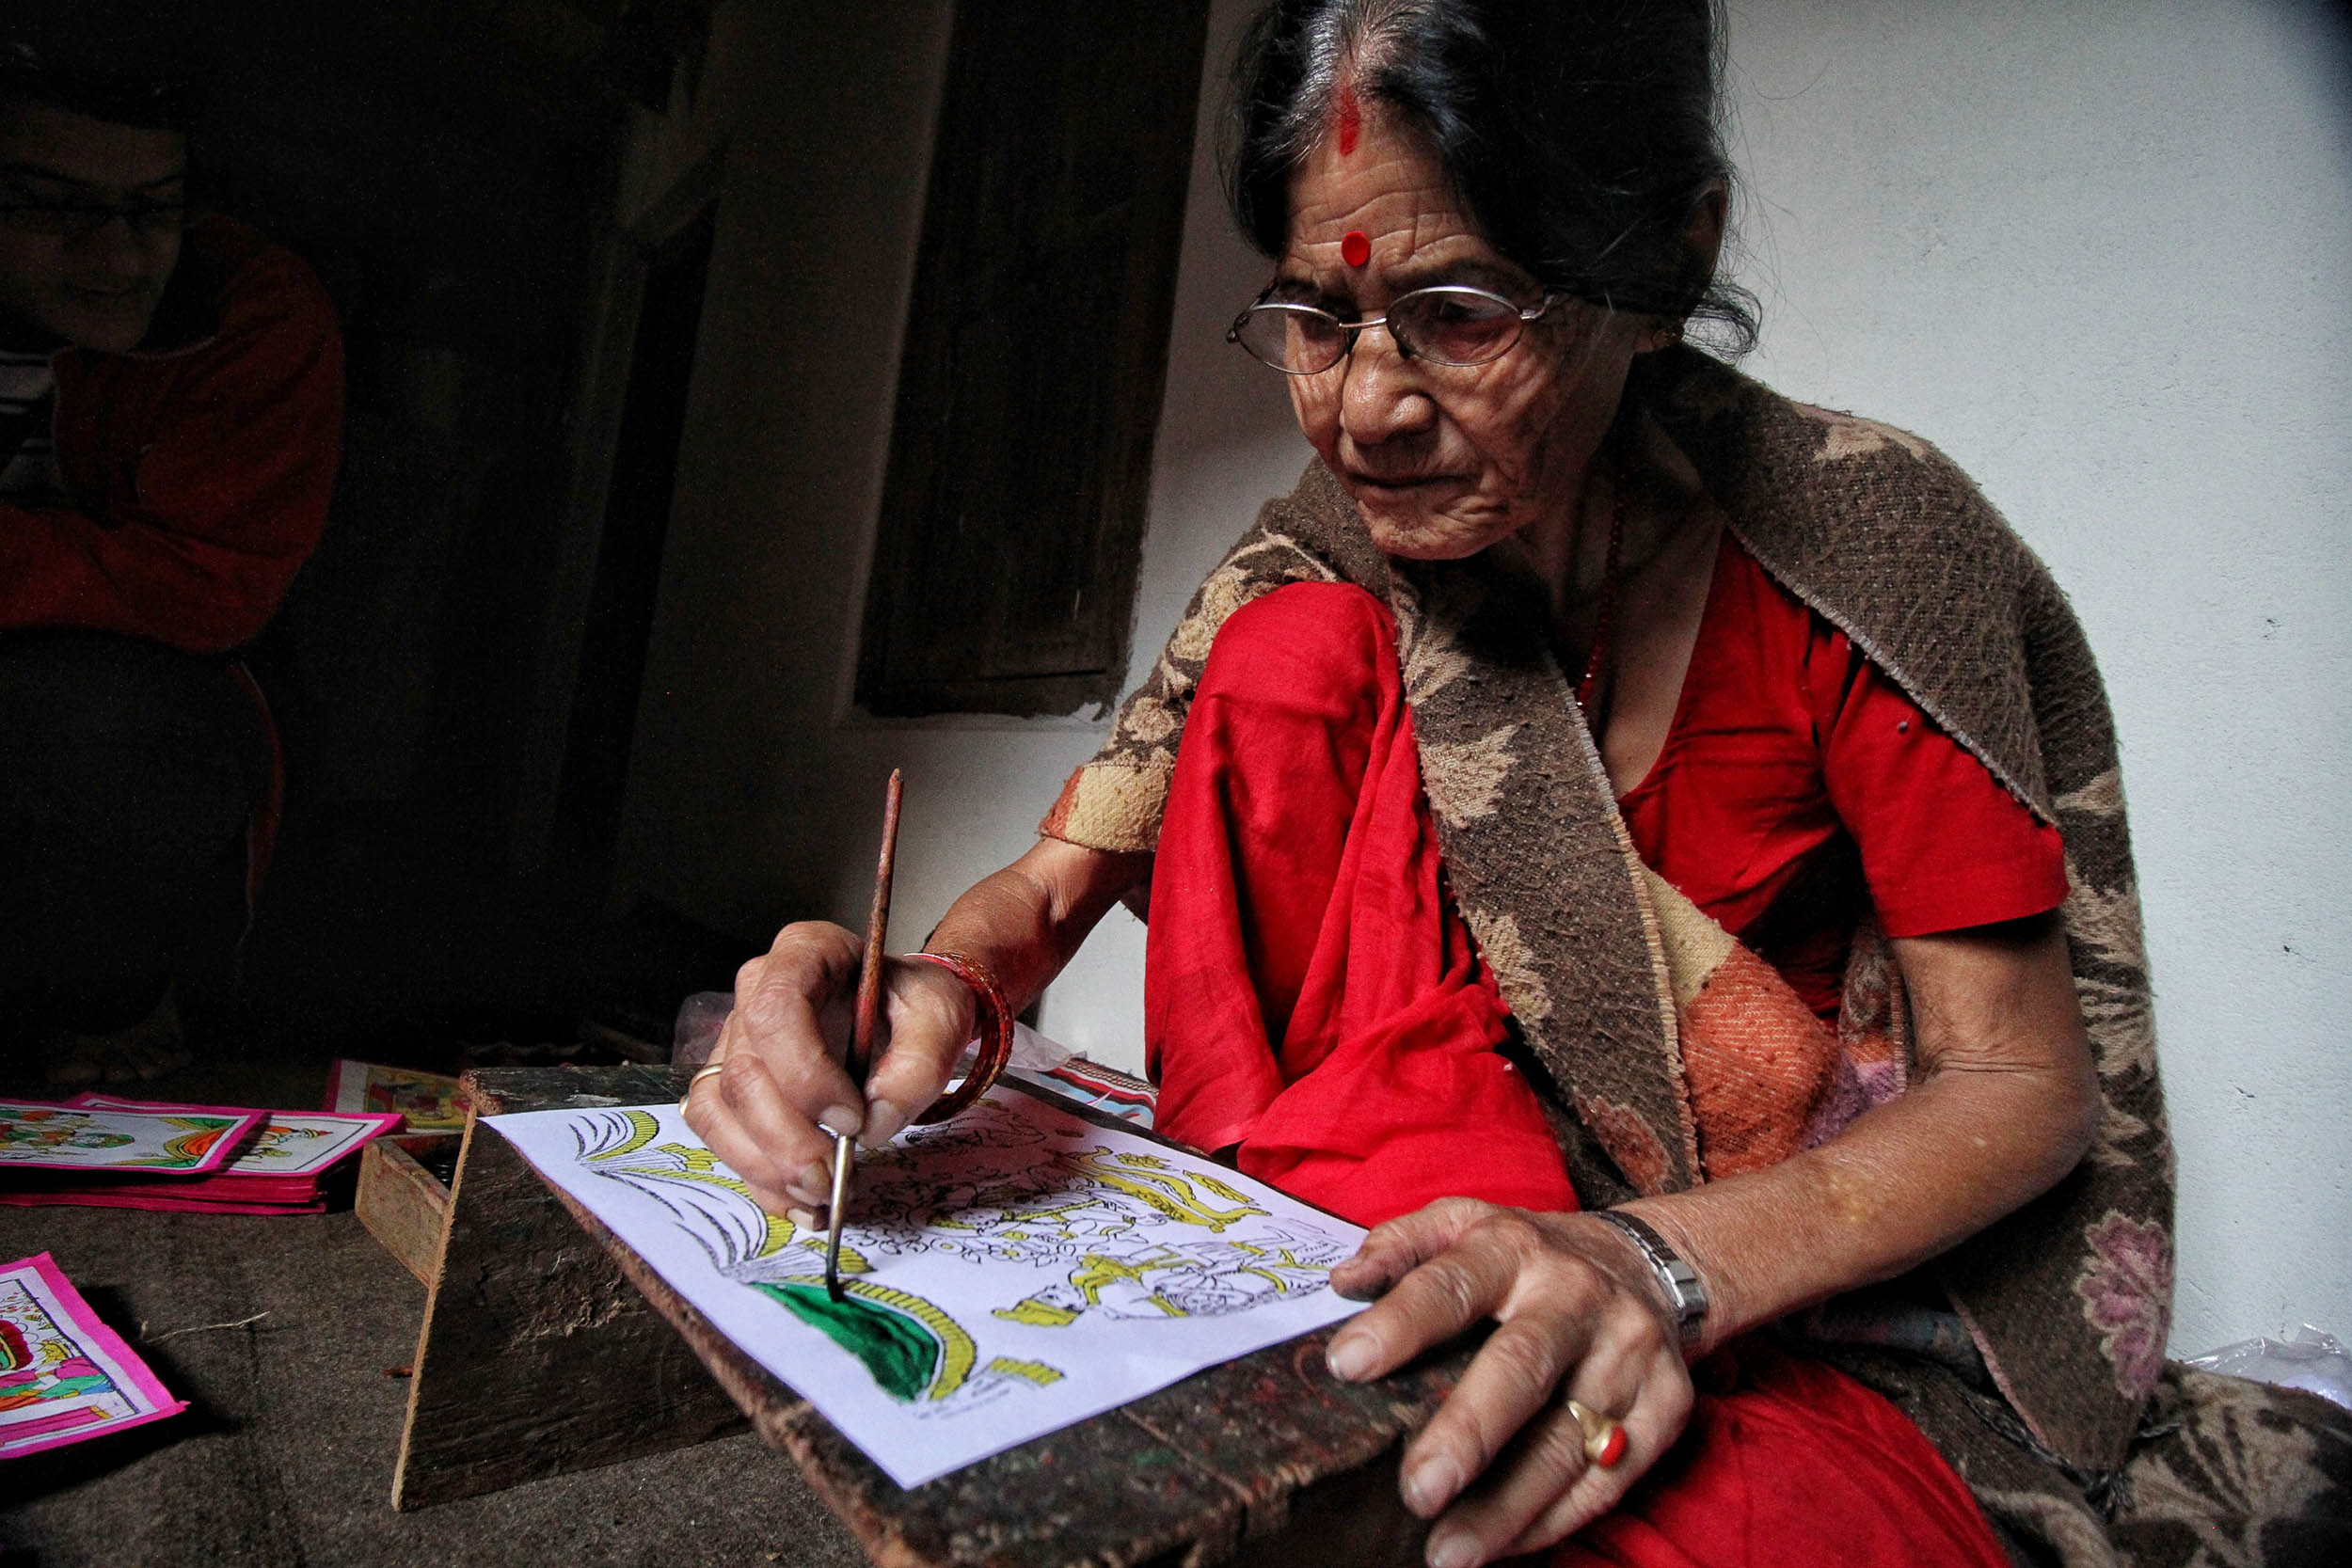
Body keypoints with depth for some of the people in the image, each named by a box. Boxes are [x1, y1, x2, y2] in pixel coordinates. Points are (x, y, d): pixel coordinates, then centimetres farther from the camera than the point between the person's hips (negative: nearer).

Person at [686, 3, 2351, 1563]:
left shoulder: (1863, 545, -17)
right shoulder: (1326, 566, -7)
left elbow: (2021, 1085, -16)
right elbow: (1061, 877, -8)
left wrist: (1660, 1265, -34)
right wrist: (931, 991, -31)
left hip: (1841, 1301, -3)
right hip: (1507, 1202, 4)